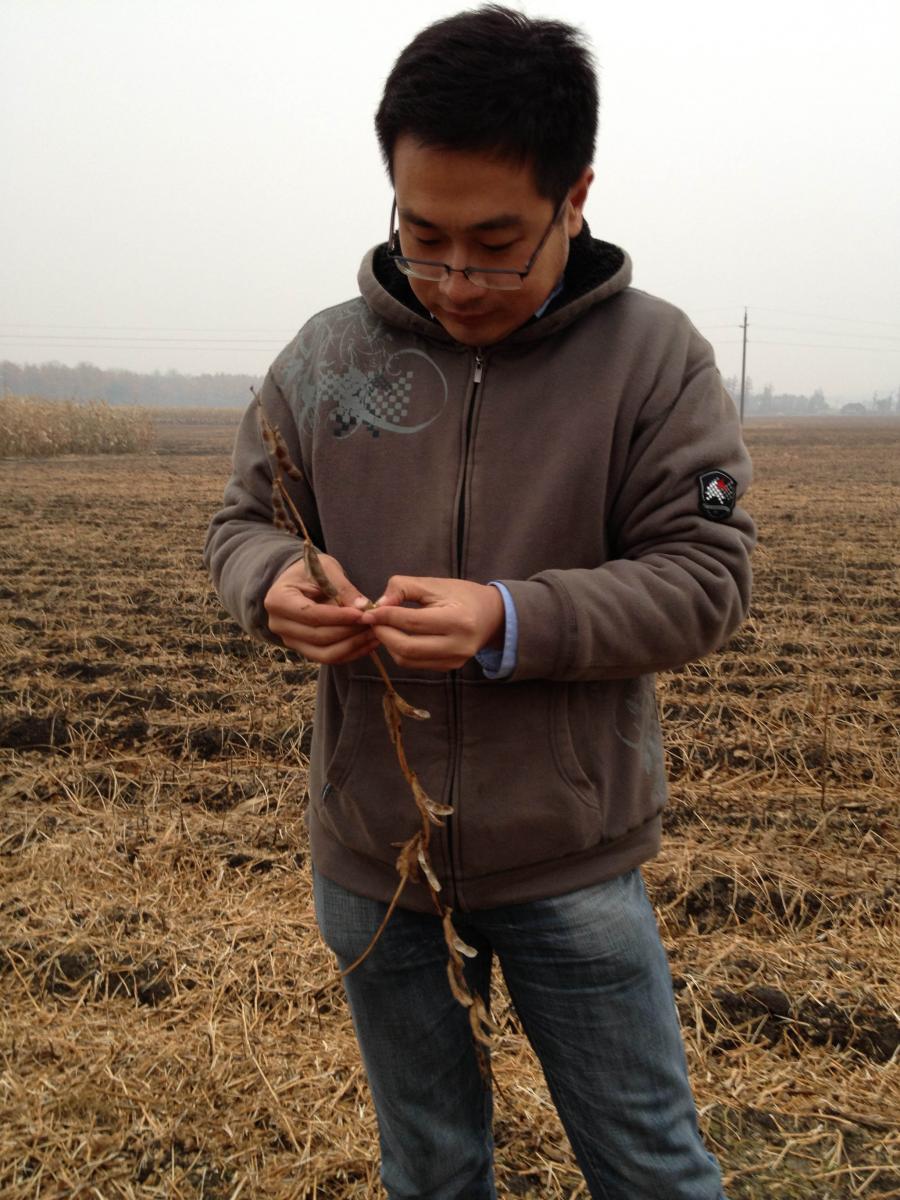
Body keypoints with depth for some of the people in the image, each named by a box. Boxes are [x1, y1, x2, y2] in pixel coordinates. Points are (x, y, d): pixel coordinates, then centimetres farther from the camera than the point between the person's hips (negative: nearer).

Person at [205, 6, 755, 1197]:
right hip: (368, 856, 3)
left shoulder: (655, 356, -9)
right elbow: (240, 522, 6)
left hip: (573, 863, -2)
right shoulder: (322, 358, -2)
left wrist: (511, 623, -28)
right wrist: (274, 584, -18)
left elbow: (705, 577, -12)